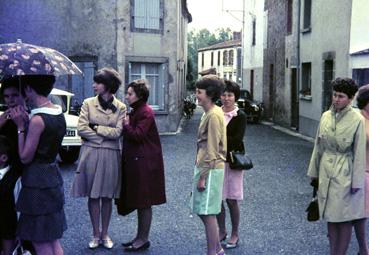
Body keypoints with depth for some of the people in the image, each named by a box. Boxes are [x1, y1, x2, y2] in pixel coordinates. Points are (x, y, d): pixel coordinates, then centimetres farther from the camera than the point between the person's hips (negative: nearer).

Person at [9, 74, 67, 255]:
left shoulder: (38, 119, -20)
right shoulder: (59, 114, 5)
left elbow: (25, 157, -15)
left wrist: (20, 127, -9)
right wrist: (27, 122, 3)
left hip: (37, 182, -9)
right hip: (53, 177, 9)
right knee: (53, 239, 18)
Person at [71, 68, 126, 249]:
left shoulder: (120, 107, 0)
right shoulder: (88, 103, 1)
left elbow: (118, 132, -9)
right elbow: (81, 129, -6)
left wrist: (96, 127, -10)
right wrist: (105, 136, -9)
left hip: (110, 156, 0)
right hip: (90, 153, 0)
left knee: (107, 196, 8)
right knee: (93, 195, 5)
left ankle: (105, 234, 21)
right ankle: (95, 234, 18)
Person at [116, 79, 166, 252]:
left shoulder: (146, 112, -14)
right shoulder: (135, 111, 16)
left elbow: (138, 135, -21)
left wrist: (126, 125, -8)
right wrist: (127, 125, 3)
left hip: (144, 162, -10)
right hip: (135, 161, 10)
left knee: (144, 202, -1)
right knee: (139, 201, 15)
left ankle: (143, 239, 8)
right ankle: (140, 236, 24)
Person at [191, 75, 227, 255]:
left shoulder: (214, 115, -16)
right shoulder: (208, 113, 13)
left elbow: (212, 150, -18)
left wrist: (203, 176, -17)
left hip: (210, 170, -10)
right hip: (204, 167, 10)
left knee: (207, 213, -3)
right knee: (203, 211, 15)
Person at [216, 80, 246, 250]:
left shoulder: (240, 116, -5)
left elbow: (237, 139, -13)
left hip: (232, 161, -4)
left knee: (231, 200, 4)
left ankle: (234, 235, 20)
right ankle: (222, 231, 28)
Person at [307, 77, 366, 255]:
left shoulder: (357, 120, -12)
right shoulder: (326, 116, 2)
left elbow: (359, 153, -10)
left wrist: (357, 181, -9)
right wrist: (314, 171, 12)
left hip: (345, 173, -5)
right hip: (326, 171, 5)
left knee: (344, 218, 5)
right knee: (330, 215, 14)